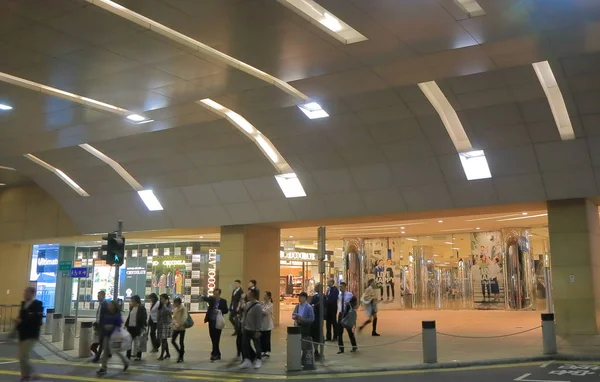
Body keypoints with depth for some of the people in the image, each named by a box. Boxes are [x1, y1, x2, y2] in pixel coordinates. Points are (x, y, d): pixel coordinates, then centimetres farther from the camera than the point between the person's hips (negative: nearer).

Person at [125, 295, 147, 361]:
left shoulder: (141, 308, -10)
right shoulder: (132, 308, 11)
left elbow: (144, 318, -12)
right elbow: (129, 317, 17)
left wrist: (142, 327, -17)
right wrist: (126, 324, 12)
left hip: (137, 328, -7)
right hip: (130, 327, 7)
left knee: (137, 343, 1)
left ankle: (138, 356, 12)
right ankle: (128, 356, 17)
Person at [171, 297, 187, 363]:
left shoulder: (183, 309, -9)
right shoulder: (175, 309, 8)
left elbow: (184, 318, -15)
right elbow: (174, 318, 8)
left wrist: (180, 325, -20)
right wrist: (175, 323, -11)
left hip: (182, 328, -6)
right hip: (175, 328, 6)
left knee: (181, 342, 0)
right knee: (173, 341, 5)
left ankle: (181, 357, 8)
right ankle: (180, 352, 25)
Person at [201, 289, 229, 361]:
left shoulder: (223, 301, -3)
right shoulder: (211, 299, 2)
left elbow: (226, 310, -1)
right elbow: (204, 298, -16)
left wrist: (220, 311, -20)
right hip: (211, 321, 3)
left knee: (216, 338, -4)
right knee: (213, 338, 10)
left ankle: (215, 353, 2)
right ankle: (217, 354, 22)